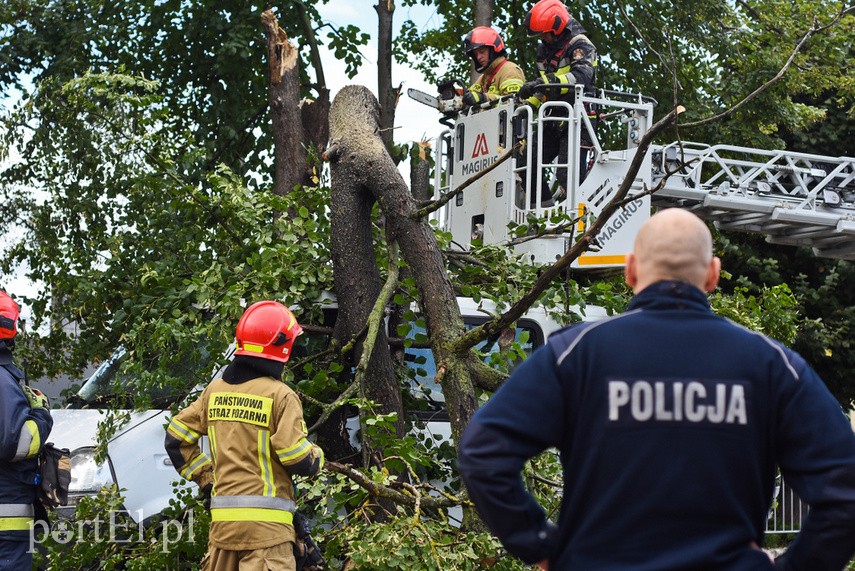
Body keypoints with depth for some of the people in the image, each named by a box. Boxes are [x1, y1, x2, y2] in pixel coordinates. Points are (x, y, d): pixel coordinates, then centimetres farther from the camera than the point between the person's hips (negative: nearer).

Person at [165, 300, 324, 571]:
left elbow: (176, 438, 12)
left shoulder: (215, 390, 9)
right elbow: (297, 458, -13)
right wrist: (317, 458, 9)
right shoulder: (280, 395, -10)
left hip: (222, 518, 6)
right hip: (265, 521, -6)